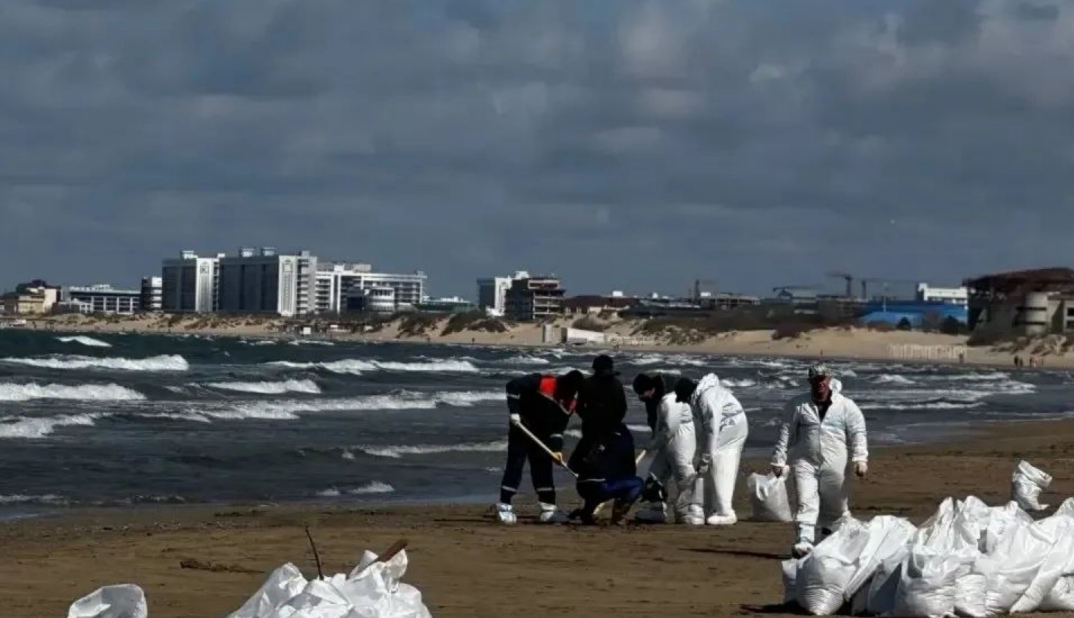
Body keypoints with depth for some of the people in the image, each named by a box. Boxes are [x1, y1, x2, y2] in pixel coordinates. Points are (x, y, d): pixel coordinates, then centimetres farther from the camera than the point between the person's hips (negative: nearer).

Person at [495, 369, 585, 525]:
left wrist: (557, 449, -12)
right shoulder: (543, 383, -22)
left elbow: (559, 428, 1)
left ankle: (549, 509, 11)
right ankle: (504, 506, -5)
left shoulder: (569, 402, -3)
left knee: (544, 469, 6)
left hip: (541, 436, 6)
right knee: (515, 465, -8)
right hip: (521, 429, -6)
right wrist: (514, 412, -26)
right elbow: (513, 386, -25)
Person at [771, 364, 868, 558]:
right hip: (805, 462, -1)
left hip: (834, 465, 1)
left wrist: (860, 458, -9)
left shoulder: (846, 406, 3)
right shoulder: (798, 405, 5)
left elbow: (857, 433, 3)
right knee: (806, 503, -14)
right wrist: (779, 460, 4)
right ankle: (803, 542, -20)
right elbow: (786, 432, 7)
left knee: (835, 506, 11)